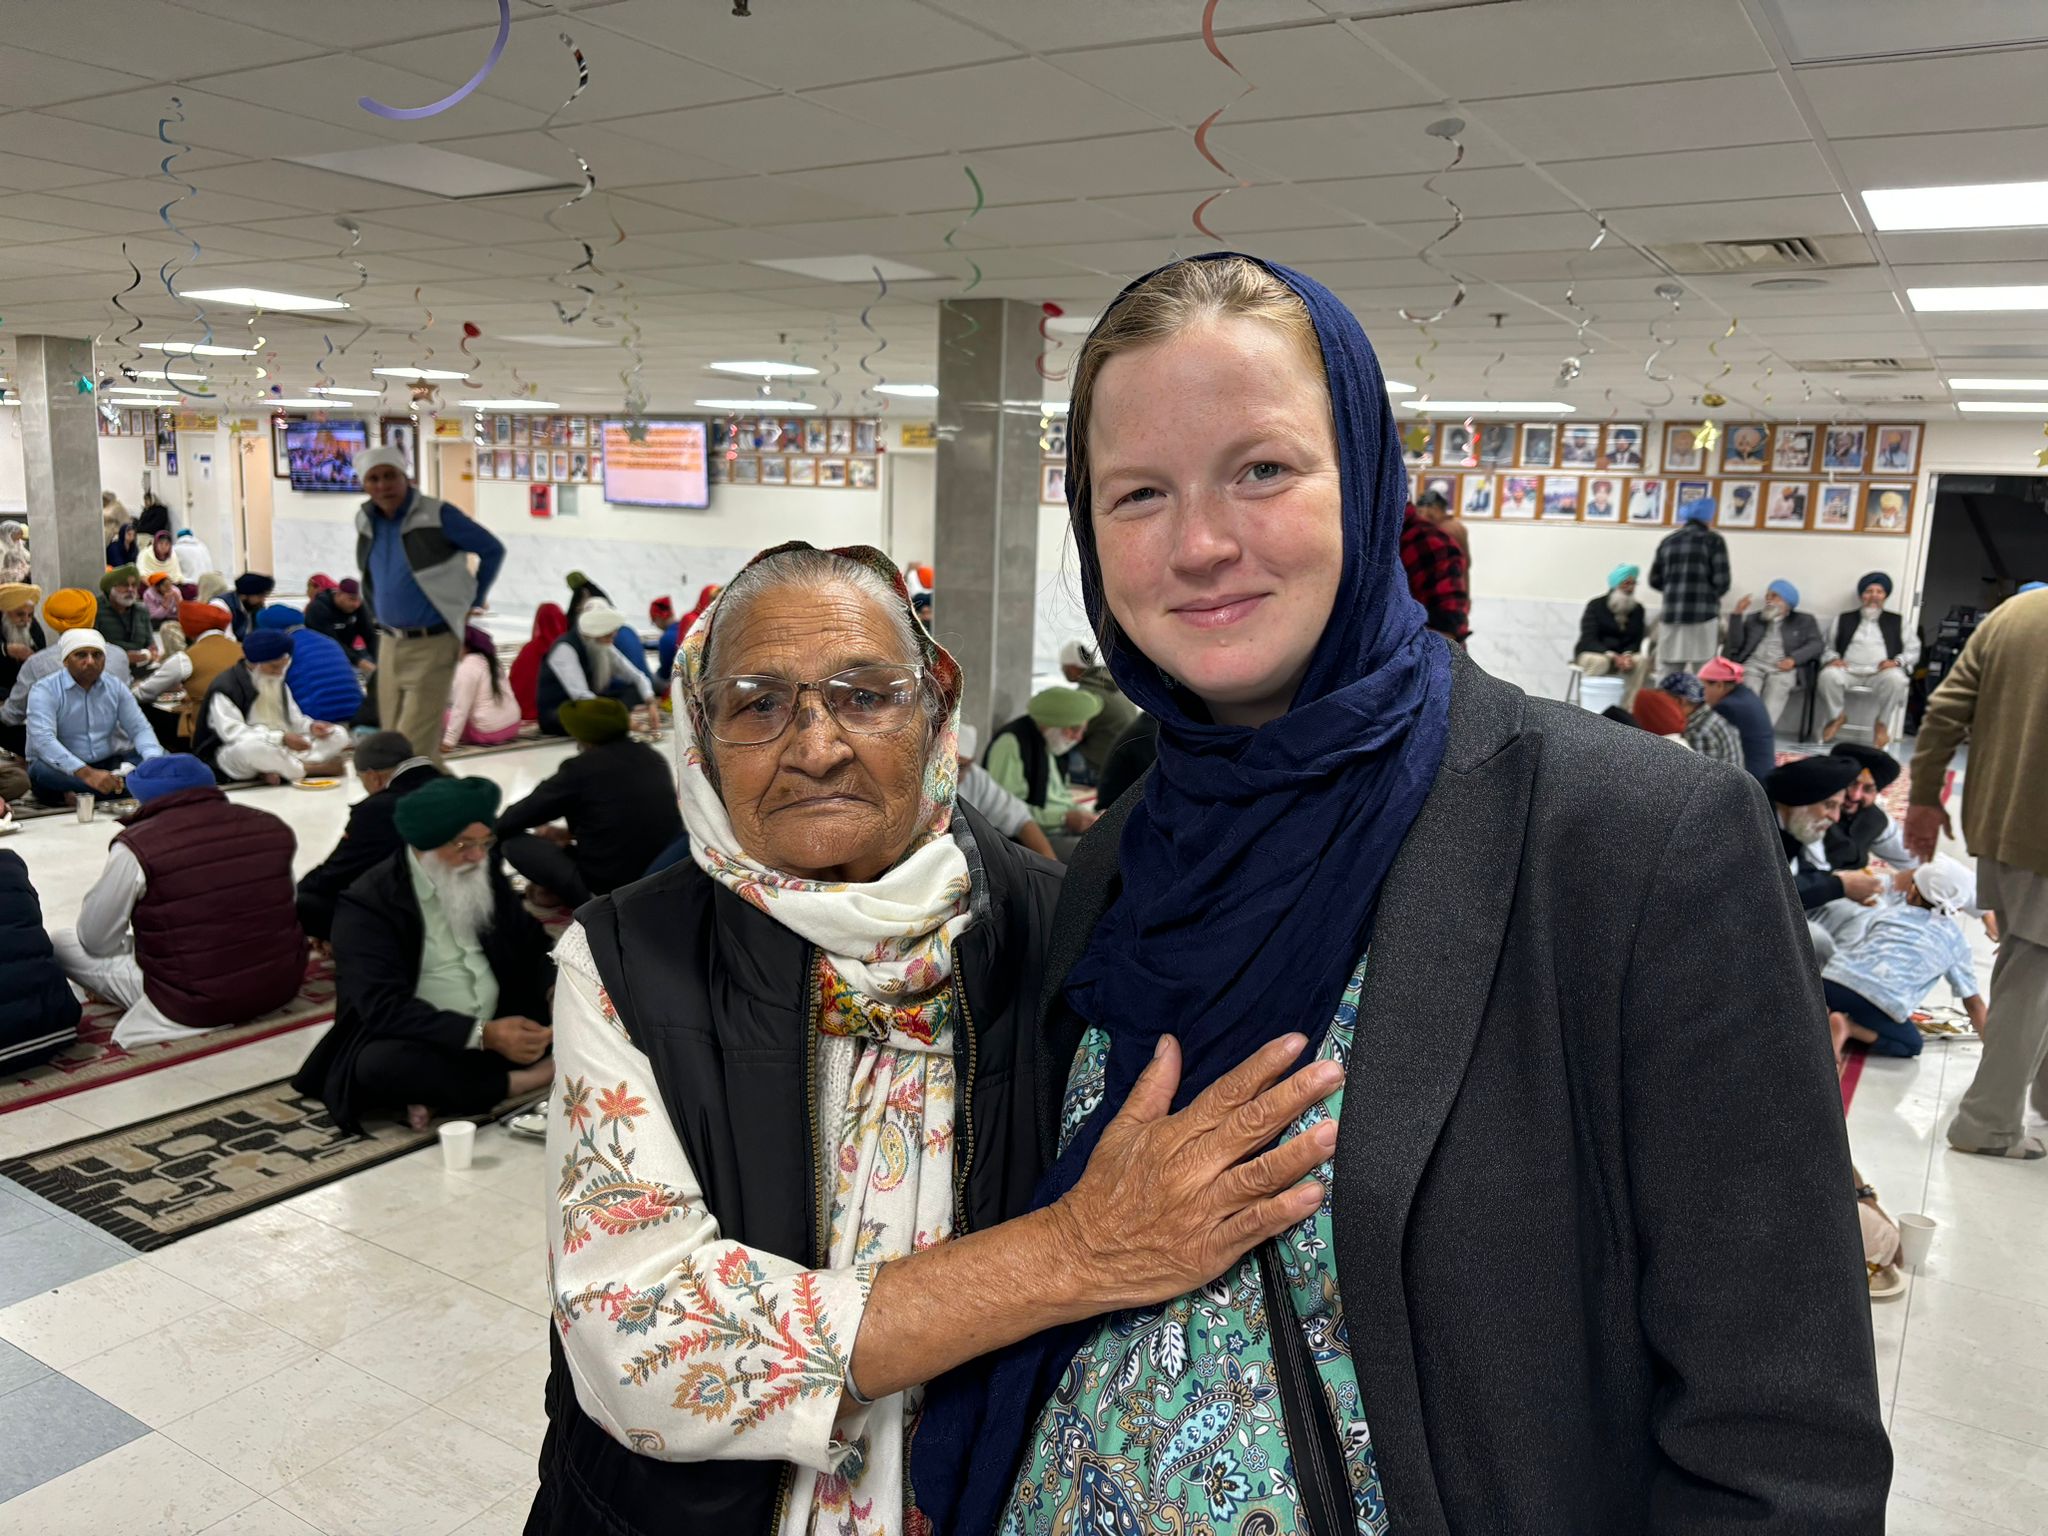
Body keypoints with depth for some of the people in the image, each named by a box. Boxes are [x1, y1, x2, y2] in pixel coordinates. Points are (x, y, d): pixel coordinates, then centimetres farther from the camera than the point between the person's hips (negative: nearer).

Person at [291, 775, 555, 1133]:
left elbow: (532, 945, 9)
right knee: (381, 1065, -37)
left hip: (497, 1031, 5)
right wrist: (483, 1034, -34)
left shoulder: (484, 874, 4)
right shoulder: (368, 903, -14)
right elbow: (384, 1008, -24)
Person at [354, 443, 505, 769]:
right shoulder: (365, 521, 7)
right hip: (389, 645, 7)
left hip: (433, 645, -7)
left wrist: (473, 602, 0)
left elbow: (493, 550, -4)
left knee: (415, 746, -11)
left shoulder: (436, 515, -12)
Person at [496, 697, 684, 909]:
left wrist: (494, 830, 21)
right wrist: (571, 833, 23)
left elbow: (515, 819, -1)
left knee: (512, 840, 3)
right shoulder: (653, 757, 6)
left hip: (609, 884, -6)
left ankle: (587, 899, -1)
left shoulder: (580, 768, -11)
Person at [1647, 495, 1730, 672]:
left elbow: (1655, 581, 13)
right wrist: (1710, 593, 16)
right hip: (1703, 616, -3)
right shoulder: (1714, 540, 1)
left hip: (1671, 616, 4)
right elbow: (1722, 582, -4)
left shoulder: (1667, 541, 12)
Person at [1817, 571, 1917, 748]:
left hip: (1881, 673, 0)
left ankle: (1881, 723, -15)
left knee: (1896, 678, -37)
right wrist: (1833, 658, -8)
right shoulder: (1843, 619, 22)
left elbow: (1913, 650, 13)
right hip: (1848, 671, 0)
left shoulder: (1897, 621, 20)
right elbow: (1827, 646, 16)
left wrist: (1897, 661, -9)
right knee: (1828, 674, -35)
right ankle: (1837, 717, -9)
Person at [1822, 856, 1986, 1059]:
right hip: (1881, 1000, -4)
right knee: (1911, 1044, 20)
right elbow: (1972, 1001, 23)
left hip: (1833, 980, 4)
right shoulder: (1955, 939, 20)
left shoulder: (1890, 913, 26)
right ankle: (1849, 1028, -6)